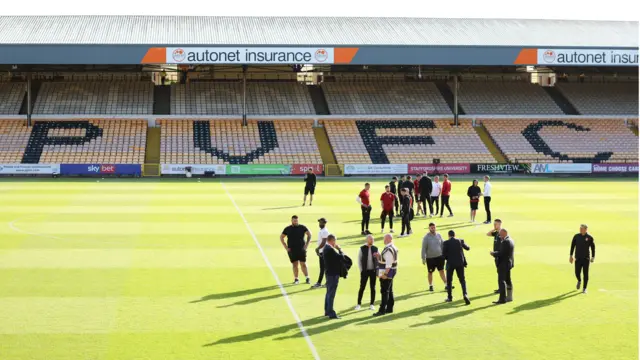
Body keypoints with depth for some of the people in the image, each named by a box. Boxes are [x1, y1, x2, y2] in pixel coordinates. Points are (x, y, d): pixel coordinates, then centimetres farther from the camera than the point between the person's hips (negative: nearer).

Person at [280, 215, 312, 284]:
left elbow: (309, 234, 7)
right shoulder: (287, 229, 4)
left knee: (303, 264, -2)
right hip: (292, 250, 1)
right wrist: (285, 246, 3)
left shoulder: (302, 227, 1)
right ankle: (296, 279, 7)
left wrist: (307, 244, -1)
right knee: (295, 264, 2)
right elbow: (281, 237, 13)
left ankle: (307, 278, 3)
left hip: (301, 249, -1)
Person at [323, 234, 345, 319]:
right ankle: (331, 313, -2)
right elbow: (341, 257, -22)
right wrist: (339, 249, -8)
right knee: (331, 293, -6)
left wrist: (336, 249, 3)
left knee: (329, 292, 19)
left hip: (329, 272, 10)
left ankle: (327, 311, 28)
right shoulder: (330, 249, -22)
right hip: (333, 273, -10)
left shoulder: (326, 248, 9)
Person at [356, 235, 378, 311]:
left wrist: (377, 270, -5)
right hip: (365, 271, -2)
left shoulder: (375, 249, 2)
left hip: (373, 271, 2)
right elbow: (359, 260, 0)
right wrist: (361, 270, -5)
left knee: (373, 288, 4)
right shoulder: (362, 248, -2)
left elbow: (378, 260, 6)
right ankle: (359, 304, 9)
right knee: (362, 288, 0)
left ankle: (371, 304, 13)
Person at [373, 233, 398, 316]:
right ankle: (389, 308, 23)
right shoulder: (392, 248, 11)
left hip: (386, 273, -11)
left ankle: (382, 310, -6)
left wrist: (385, 274, -26)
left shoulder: (388, 249, -21)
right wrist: (379, 256, 8)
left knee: (384, 292, -7)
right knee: (389, 291, 16)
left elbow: (388, 263, -25)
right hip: (390, 273, 11)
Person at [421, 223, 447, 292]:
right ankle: (431, 286, 22)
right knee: (430, 272, 8)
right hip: (430, 258, -3)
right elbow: (423, 248, -5)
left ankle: (446, 285, 6)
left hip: (439, 257, 3)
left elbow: (442, 245, 13)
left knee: (442, 271, 2)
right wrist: (423, 259, -8)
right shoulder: (426, 237, -7)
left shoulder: (438, 235, 4)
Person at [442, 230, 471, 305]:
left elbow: (444, 254, -10)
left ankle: (449, 297, 17)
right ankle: (465, 294, -14)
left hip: (450, 263, -2)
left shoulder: (446, 243, -8)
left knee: (449, 281, 14)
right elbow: (468, 248, 14)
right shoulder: (460, 241, 0)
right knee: (462, 280, 8)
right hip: (460, 263, 2)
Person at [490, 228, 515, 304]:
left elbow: (501, 253, -23)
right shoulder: (510, 240, 13)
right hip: (509, 264, 11)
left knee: (501, 281, -9)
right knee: (508, 281, 17)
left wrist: (493, 253, -7)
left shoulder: (505, 242, -20)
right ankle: (509, 297, 24)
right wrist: (495, 253, 6)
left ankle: (502, 299, -11)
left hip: (504, 264, -11)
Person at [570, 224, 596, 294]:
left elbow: (593, 247, 5)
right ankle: (579, 281, 34)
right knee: (577, 273, 0)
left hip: (586, 259, -1)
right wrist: (571, 255, 5)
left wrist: (593, 257, 2)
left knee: (585, 274, -1)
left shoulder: (589, 237, -2)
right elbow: (572, 246, 8)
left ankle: (584, 288, 11)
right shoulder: (576, 236, 2)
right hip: (578, 258, 1)